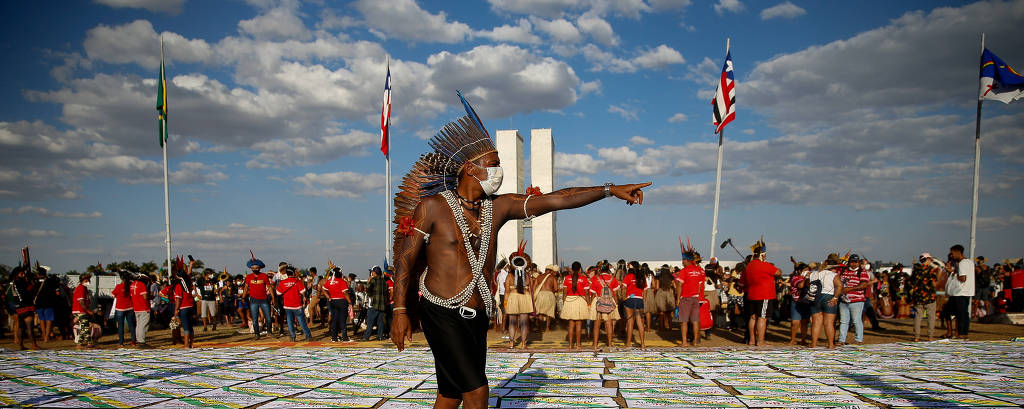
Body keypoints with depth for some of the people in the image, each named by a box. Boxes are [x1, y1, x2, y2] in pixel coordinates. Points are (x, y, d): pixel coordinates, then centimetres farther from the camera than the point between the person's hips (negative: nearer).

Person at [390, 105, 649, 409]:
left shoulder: (498, 207, 6)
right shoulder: (432, 207, -7)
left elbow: (555, 200, 2)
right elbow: (405, 258, -5)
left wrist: (610, 190, -1)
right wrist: (400, 310, -12)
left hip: (478, 317, 6)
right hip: (441, 315, -6)